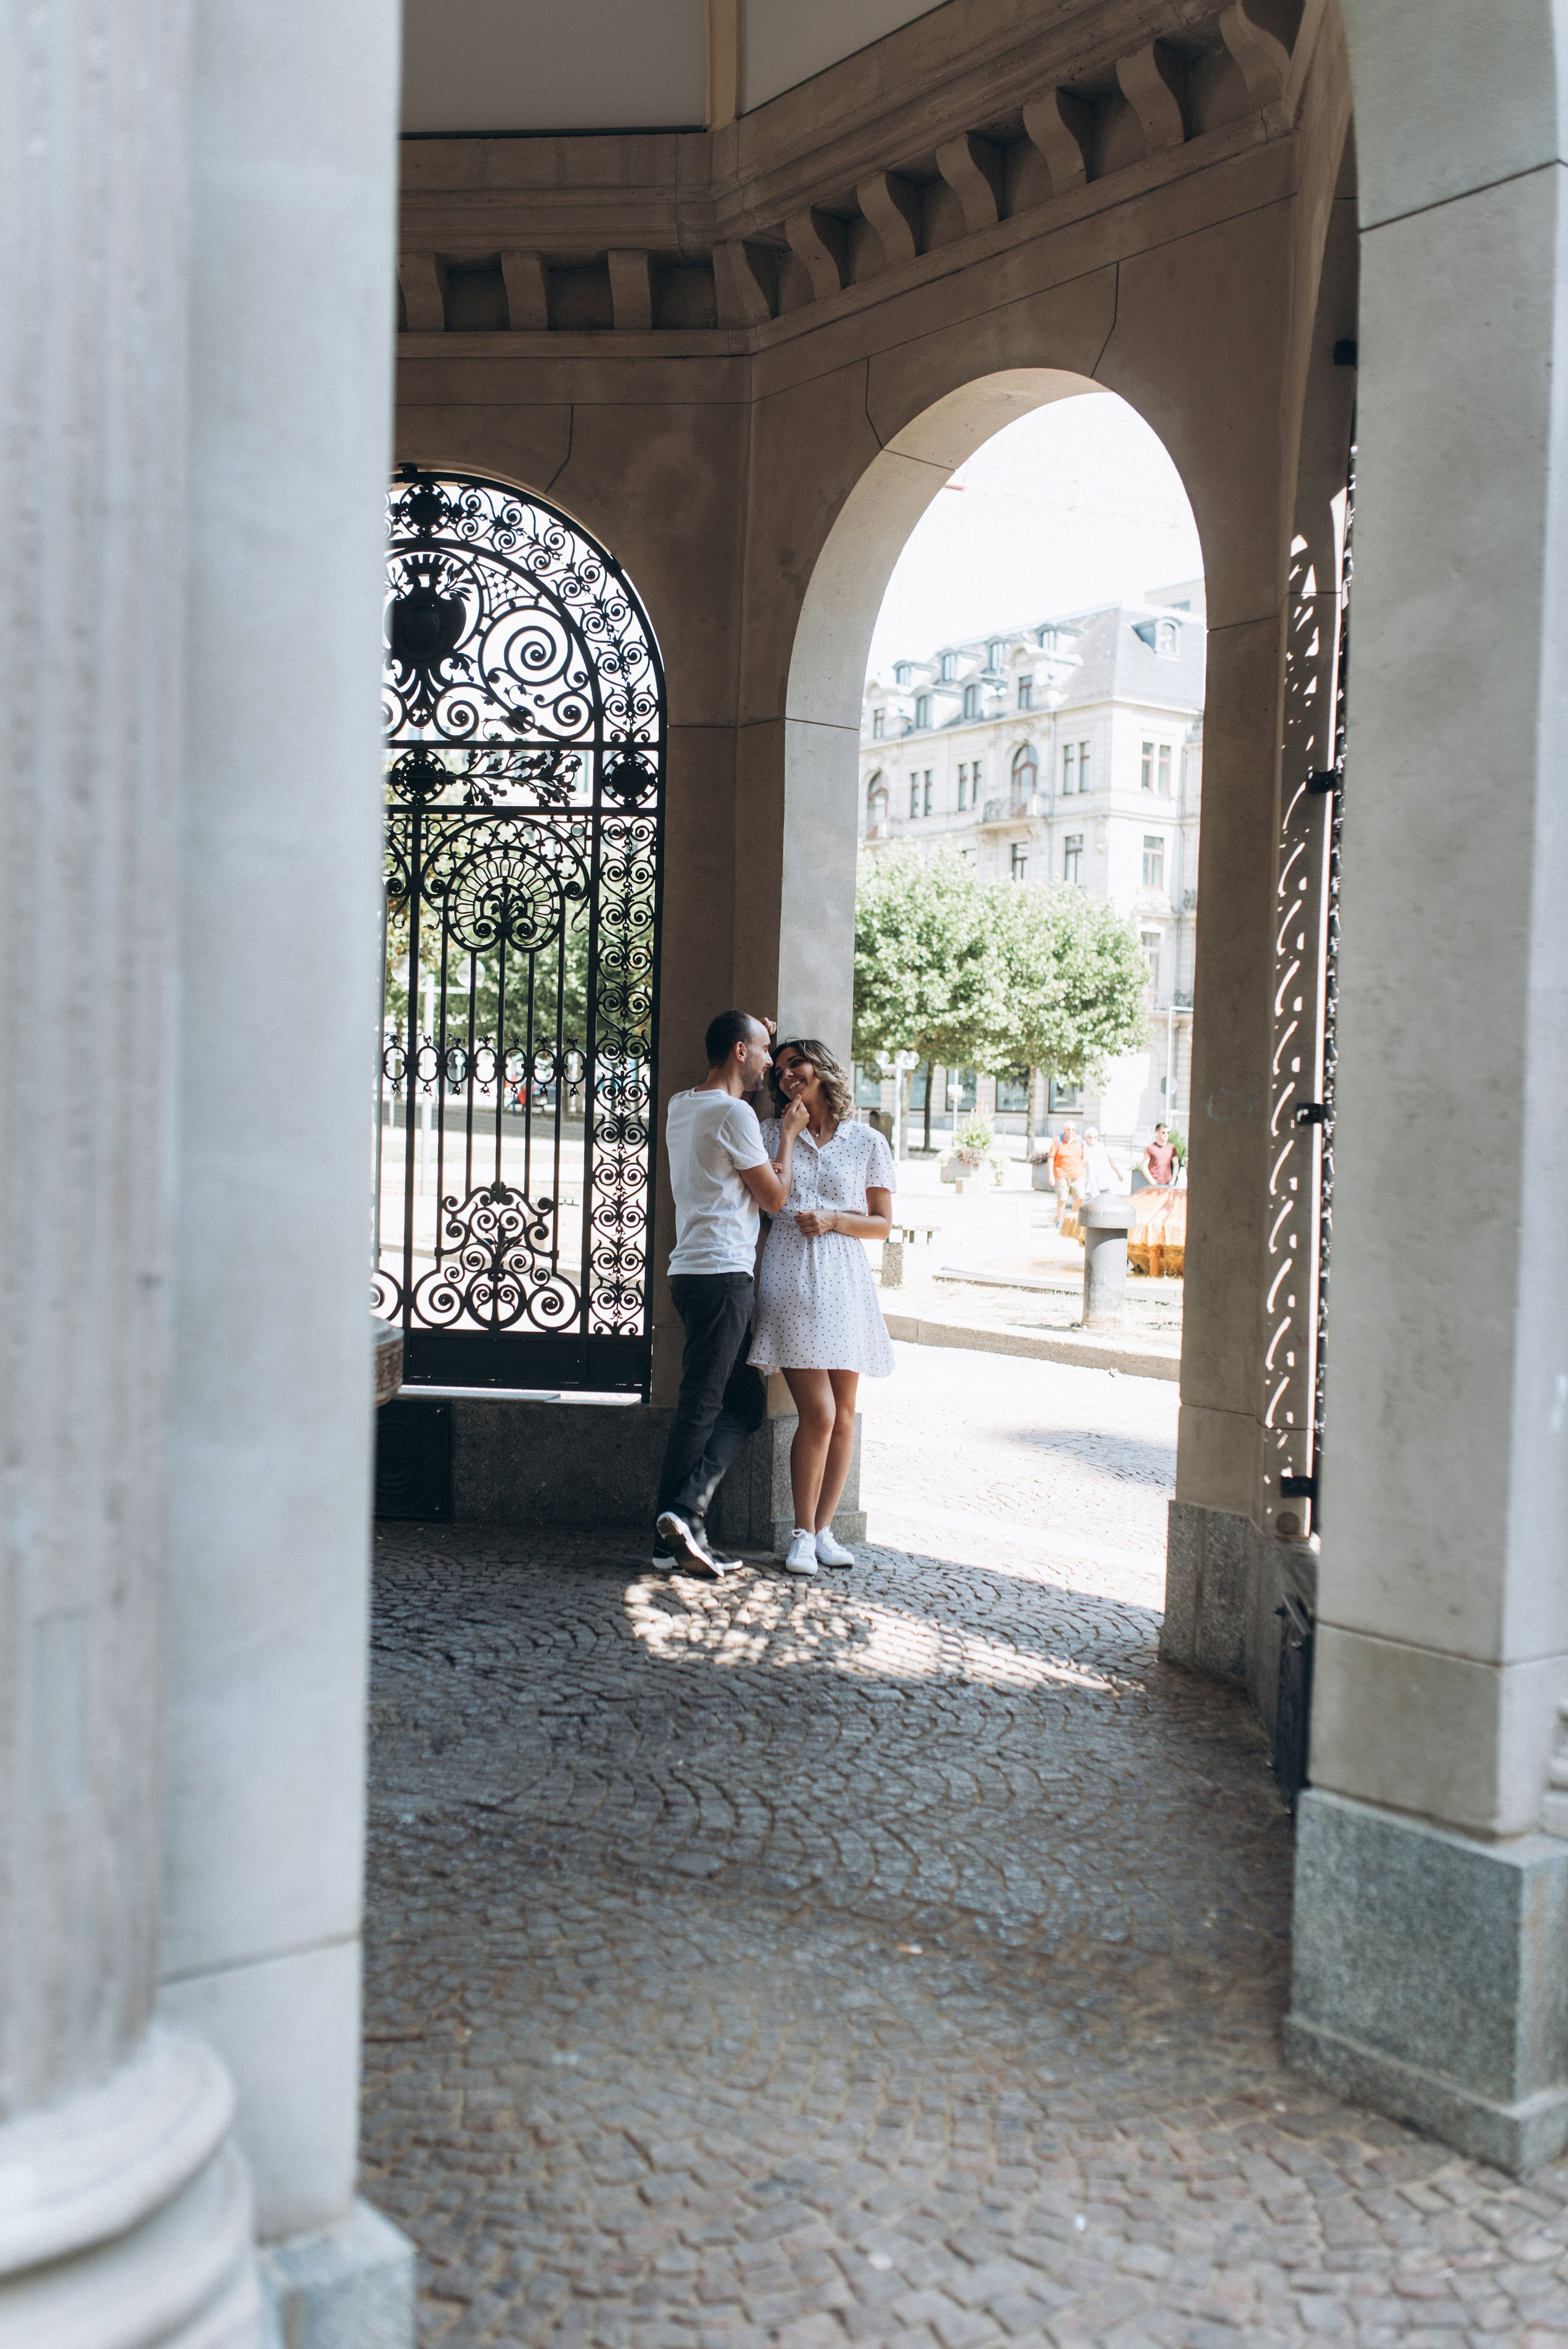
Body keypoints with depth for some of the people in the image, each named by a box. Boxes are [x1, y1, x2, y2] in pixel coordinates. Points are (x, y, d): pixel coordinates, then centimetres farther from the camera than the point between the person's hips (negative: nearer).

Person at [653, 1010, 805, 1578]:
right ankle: (676, 1526, -7)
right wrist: (788, 1136, 6)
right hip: (722, 1274, -9)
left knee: (744, 1402, 12)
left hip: (692, 1270, 9)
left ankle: (685, 1508, 3)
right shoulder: (734, 1114, -12)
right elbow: (775, 1197, -7)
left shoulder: (679, 1106, 14)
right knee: (701, 1406, -7)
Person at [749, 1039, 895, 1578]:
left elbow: (882, 1223, 9)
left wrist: (833, 1219, -6)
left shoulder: (867, 1142, 9)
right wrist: (789, 1134, -2)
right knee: (818, 1414, -11)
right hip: (790, 1276, -2)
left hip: (844, 1280, 2)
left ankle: (824, 1528, 15)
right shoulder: (771, 1132, 11)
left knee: (843, 1415, 3)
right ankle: (802, 1533, 2)